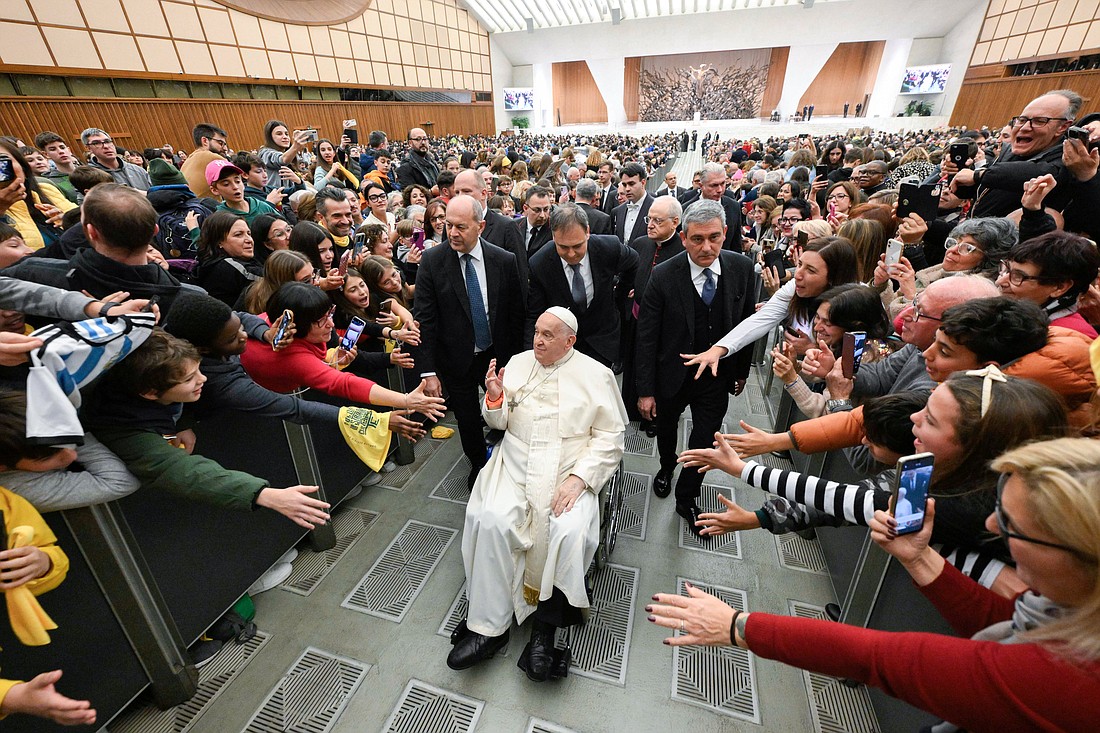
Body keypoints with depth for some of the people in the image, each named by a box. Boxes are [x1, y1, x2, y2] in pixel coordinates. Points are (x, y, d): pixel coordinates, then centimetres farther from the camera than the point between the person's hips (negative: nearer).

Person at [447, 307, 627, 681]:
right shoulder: (519, 362, 10)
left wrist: (578, 477, -16)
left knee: (570, 531, -26)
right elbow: (499, 422, 14)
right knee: (491, 521, -21)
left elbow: (610, 437, -3)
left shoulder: (596, 375, 1)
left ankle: (544, 628, -5)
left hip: (570, 472, -2)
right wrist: (494, 398, -9)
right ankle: (488, 628, -6)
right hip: (515, 465, 3)